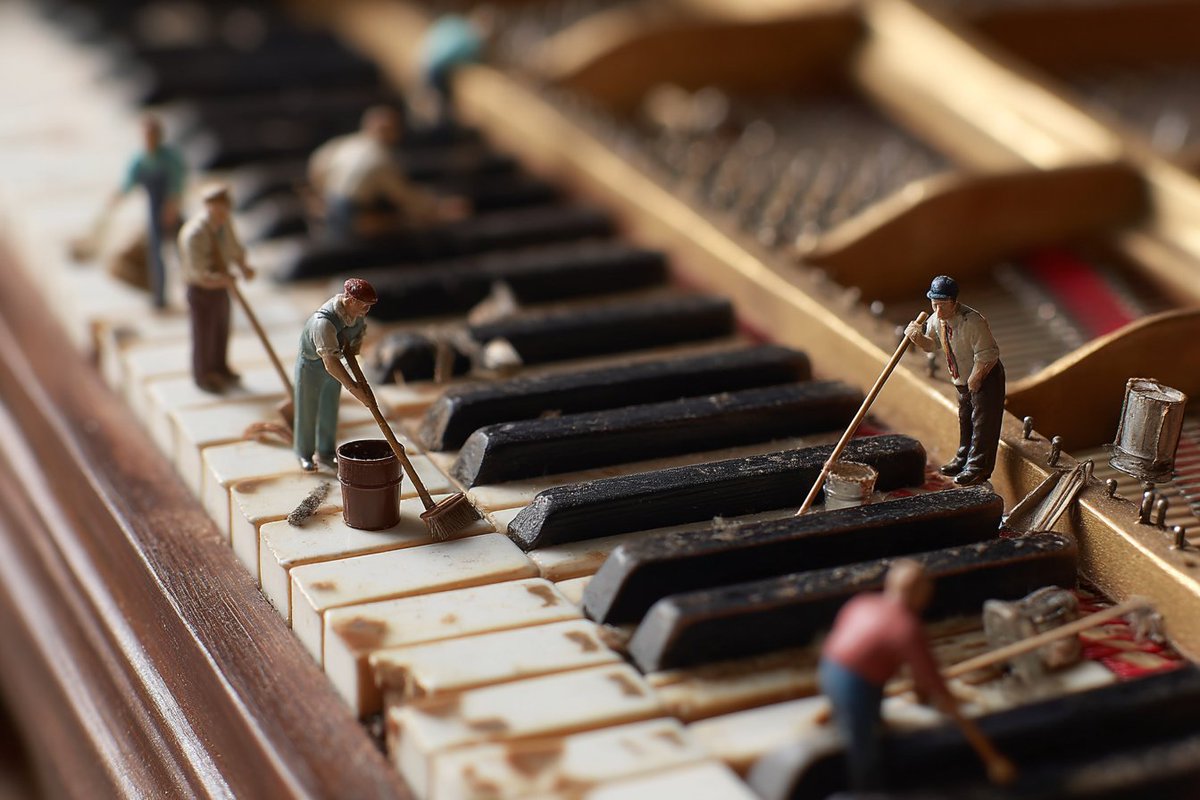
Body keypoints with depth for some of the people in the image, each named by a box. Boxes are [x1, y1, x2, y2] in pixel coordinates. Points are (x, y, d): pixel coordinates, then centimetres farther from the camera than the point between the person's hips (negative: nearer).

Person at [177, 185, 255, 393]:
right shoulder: (194, 233, -34)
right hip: (200, 290, -7)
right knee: (204, 335, 13)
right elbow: (198, 272, -33)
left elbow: (233, 247, 3)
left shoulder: (225, 220, -11)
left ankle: (220, 368, 47)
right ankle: (202, 375, 37)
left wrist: (243, 266, -16)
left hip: (220, 284, 7)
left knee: (221, 330, 24)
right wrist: (221, 279, -46)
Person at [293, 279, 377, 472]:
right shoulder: (324, 321, -42)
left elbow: (361, 326, 7)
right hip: (311, 363, -6)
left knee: (330, 410, 17)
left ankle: (326, 452, 32)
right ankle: (304, 455, 26)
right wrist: (354, 388, -42)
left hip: (334, 361, 7)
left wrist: (353, 348, -9)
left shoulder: (356, 310, -19)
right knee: (307, 411, 9)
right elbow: (330, 363, -43)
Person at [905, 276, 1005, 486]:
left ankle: (978, 468, 3)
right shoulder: (936, 319, -6)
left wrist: (975, 378, -20)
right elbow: (931, 344, 10)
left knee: (982, 423, -4)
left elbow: (986, 356, -28)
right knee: (965, 421, 21)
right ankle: (964, 460, 35)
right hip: (963, 381, 9)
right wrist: (918, 337, -12)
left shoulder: (972, 321, -31)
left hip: (986, 377, -9)